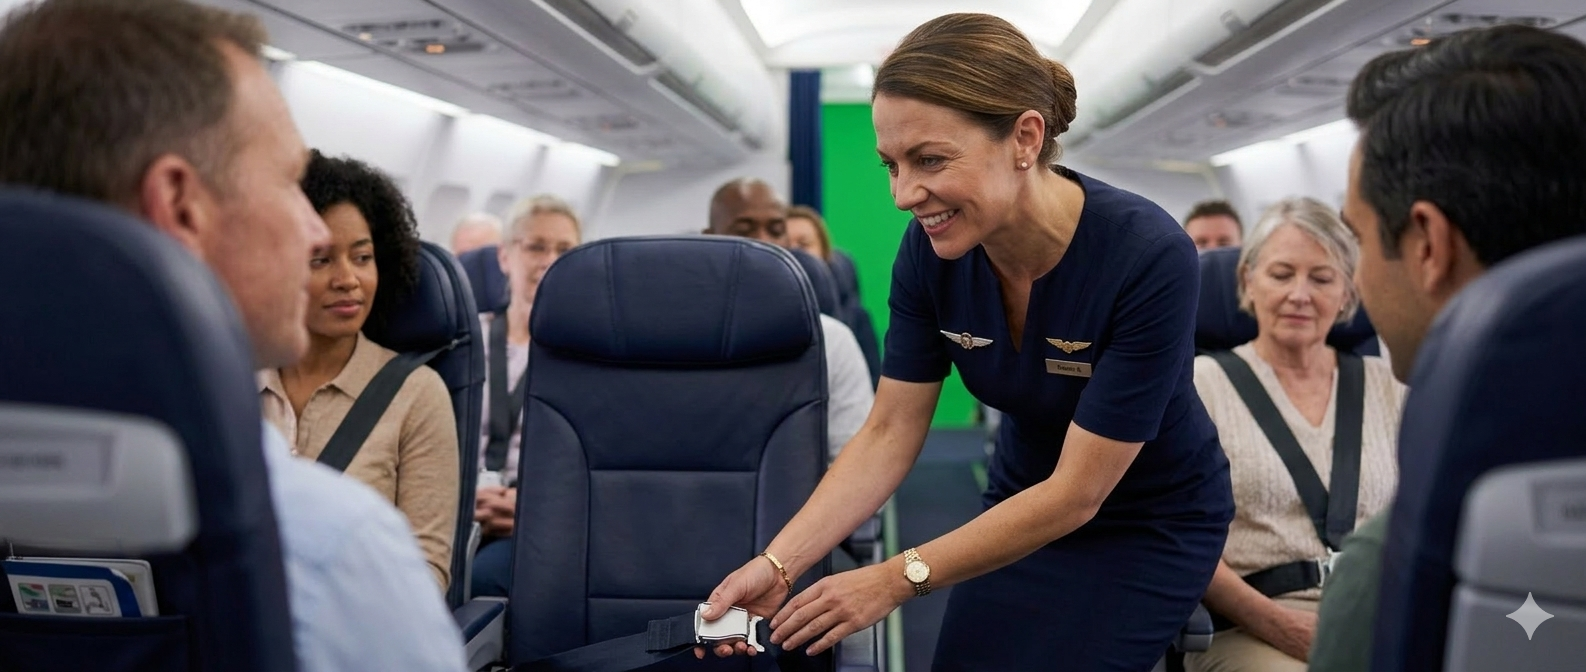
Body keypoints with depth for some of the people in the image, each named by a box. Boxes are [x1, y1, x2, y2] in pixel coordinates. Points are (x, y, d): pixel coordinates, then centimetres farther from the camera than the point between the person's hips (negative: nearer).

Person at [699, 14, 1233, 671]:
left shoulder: (1149, 257, -32)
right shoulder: (932, 249, -17)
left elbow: (1076, 493, -27)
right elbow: (889, 433, -11)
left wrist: (897, 578, -28)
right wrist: (777, 565, -23)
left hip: (1152, 525, -4)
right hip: (1024, 504, 4)